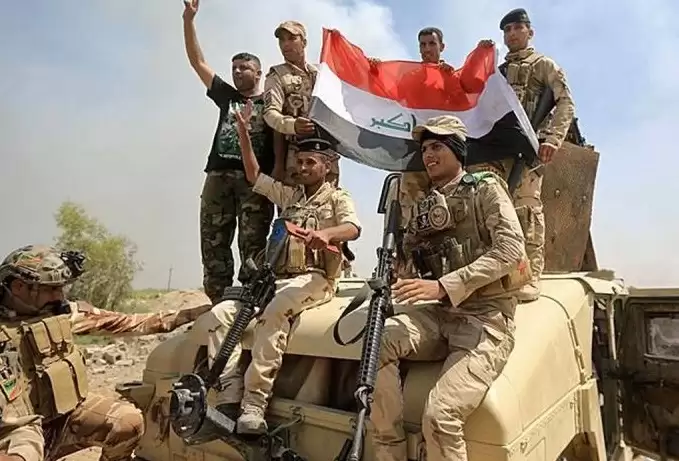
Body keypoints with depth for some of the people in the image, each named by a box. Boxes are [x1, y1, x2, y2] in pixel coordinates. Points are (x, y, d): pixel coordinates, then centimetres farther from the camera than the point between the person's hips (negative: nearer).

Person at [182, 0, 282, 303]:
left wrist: (278, 170, -13)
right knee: (213, 243, -3)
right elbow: (197, 61, 22)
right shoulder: (226, 96, 25)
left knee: (253, 245, -10)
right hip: (219, 175, 4)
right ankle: (219, 303, 2)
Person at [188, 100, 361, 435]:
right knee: (217, 316, -14)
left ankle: (254, 403, -35)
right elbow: (254, 175, 23)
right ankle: (229, 398, -20)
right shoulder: (289, 195, 25)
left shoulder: (338, 198, 7)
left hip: (314, 279, -6)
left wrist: (326, 233, -36)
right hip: (276, 278, 7)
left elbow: (353, 228, -13)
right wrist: (243, 131, 16)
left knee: (272, 313, -39)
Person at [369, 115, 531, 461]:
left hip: (486, 319, -5)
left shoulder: (486, 188, 1)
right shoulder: (423, 206, 17)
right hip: (438, 316, 5)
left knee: (439, 416, -24)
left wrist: (443, 286, -23)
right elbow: (408, 266, 15)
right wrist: (389, 279, -10)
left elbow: (511, 250, -14)